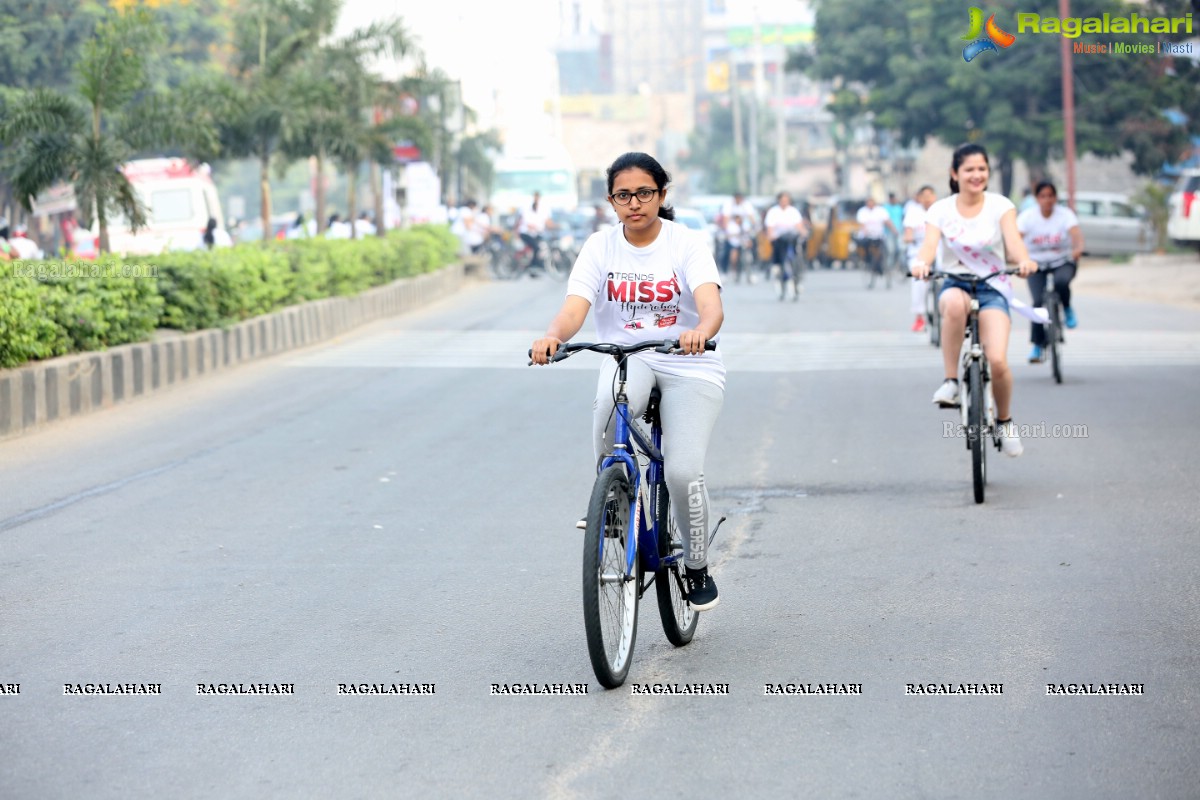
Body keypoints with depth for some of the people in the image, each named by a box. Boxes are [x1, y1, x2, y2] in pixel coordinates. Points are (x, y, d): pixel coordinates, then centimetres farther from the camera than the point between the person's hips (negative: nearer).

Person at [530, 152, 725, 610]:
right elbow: (574, 309, -16)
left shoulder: (686, 244, -9)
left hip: (688, 366, -1)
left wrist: (701, 331, -49)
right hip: (626, 359, 1)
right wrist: (553, 336, -39)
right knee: (609, 405, -36)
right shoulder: (600, 247, -3)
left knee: (683, 472, -17)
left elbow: (712, 306, -25)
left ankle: (698, 568, 10)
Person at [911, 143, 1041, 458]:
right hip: (955, 283, 0)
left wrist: (1024, 261, -39)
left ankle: (1005, 421, 9)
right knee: (954, 303, -41)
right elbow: (929, 244, -15)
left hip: (993, 288, 0)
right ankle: (951, 381, -27)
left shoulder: (1000, 206, -1)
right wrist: (921, 263, -40)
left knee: (997, 361, -20)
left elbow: (1013, 240, -16)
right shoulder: (940, 210, 0)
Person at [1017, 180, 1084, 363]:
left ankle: (1067, 309, -2)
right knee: (1039, 300, -18)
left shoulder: (1065, 214, -10)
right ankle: (1038, 346, -6)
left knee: (1061, 281, -35)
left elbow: (1076, 234, -26)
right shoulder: (1027, 216, -10)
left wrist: (1078, 248, -49)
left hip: (1062, 261, -1)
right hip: (1036, 263, 1)